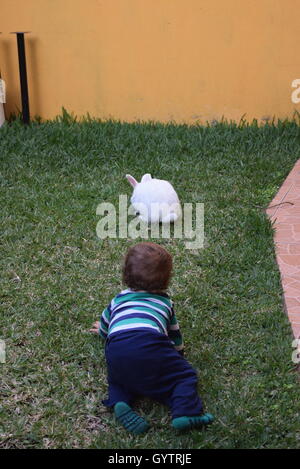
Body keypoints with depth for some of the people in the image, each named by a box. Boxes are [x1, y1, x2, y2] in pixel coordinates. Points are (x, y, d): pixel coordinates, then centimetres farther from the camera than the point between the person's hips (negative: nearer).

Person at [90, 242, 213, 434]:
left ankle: (120, 402, -1)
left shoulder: (119, 299, 33)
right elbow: (175, 335, 38)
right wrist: (177, 352, 58)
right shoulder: (165, 302, 29)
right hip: (150, 346, -2)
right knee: (184, 375, 10)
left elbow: (104, 324, 49)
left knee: (118, 377, 29)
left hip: (115, 349, 3)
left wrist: (103, 331, 73)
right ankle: (185, 412, -16)